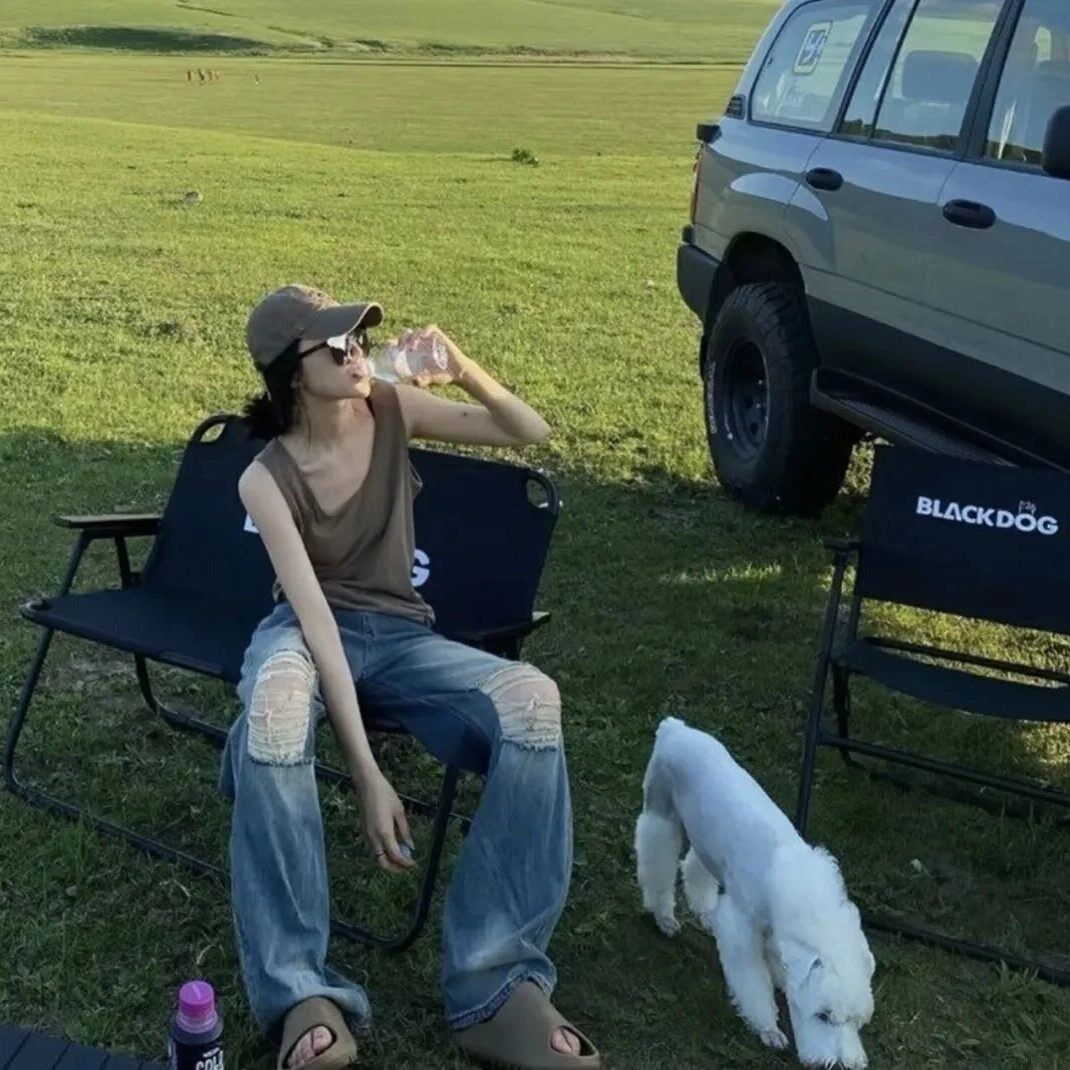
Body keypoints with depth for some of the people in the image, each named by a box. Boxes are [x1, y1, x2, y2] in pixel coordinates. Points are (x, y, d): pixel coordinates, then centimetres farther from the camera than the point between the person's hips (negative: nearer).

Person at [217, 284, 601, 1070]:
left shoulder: (392, 410, -2)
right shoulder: (266, 479, -13)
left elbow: (533, 434, 2)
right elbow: (316, 616, -23)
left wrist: (467, 373, -19)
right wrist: (368, 775, -31)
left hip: (402, 635, 3)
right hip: (305, 634, -3)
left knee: (532, 701, -31)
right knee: (273, 707, -43)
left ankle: (496, 987, -25)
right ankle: (302, 992, -32)